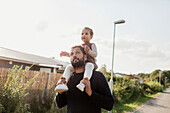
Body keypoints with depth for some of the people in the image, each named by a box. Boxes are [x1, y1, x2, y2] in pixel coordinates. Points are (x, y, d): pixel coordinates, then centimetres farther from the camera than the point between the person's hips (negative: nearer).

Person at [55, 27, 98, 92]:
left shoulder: (92, 45, 13)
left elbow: (95, 54, -5)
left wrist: (88, 51, -25)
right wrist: (66, 53, 18)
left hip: (89, 63, -5)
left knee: (89, 66, -40)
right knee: (69, 67, -17)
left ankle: (83, 84, -58)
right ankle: (64, 84, -32)